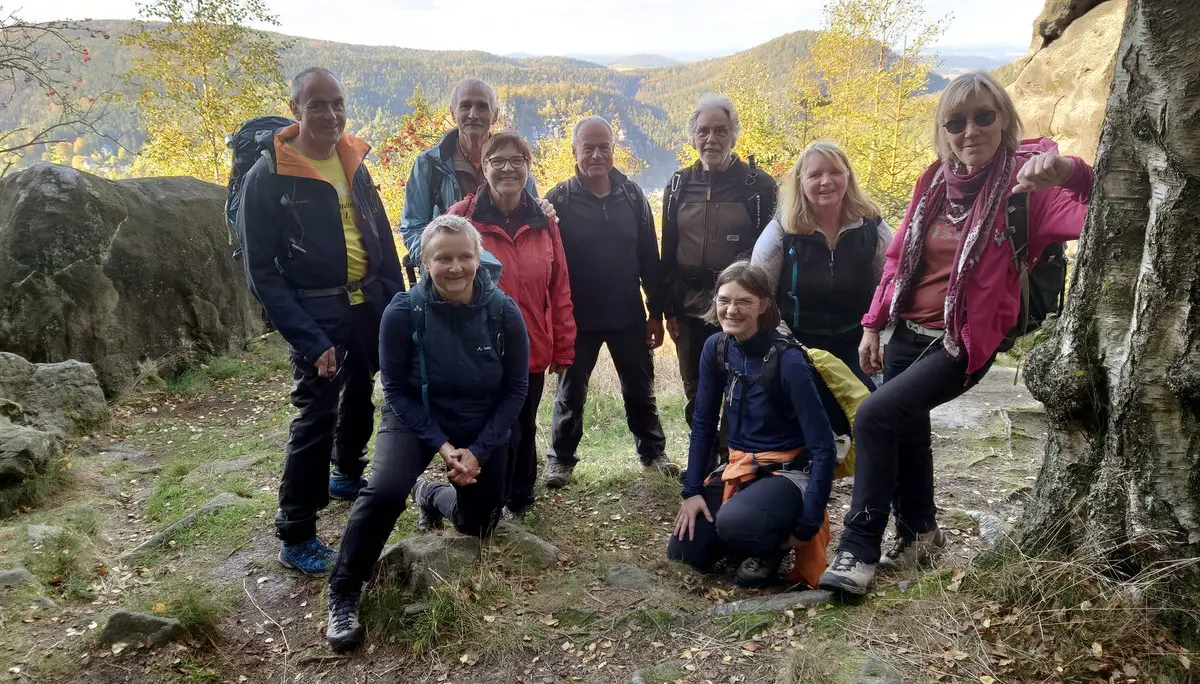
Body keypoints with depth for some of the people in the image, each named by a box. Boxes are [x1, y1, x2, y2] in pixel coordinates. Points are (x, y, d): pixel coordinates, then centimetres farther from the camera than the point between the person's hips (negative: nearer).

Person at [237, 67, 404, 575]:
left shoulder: (353, 164, 5)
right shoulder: (267, 178, -14)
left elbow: (382, 242, 11)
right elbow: (262, 272, -15)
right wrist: (309, 340, -20)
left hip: (369, 305, 7)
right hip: (316, 314, -6)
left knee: (360, 397, 22)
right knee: (315, 418, -5)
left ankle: (347, 474, 48)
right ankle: (295, 537, 10)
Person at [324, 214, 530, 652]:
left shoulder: (504, 312, -20)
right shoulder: (403, 313, -22)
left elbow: (515, 389, -11)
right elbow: (396, 389, -14)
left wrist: (478, 450, -17)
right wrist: (440, 444, -21)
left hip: (483, 428, 3)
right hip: (416, 420, -2)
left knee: (478, 525, 11)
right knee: (384, 491, -29)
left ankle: (431, 495, 44)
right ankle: (343, 595, -8)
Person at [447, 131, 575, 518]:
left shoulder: (543, 222, 5)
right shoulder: (461, 219, -7)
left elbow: (559, 290, 7)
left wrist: (563, 348, 7)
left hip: (532, 352, 4)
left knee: (523, 430, 16)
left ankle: (519, 502, 37)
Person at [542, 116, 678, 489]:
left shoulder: (632, 195, 0)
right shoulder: (559, 200, -7)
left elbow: (649, 259, 3)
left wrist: (656, 312, 2)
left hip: (629, 316, 2)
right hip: (577, 318, -2)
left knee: (640, 389, 14)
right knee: (571, 391, 10)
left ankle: (652, 451, 31)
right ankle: (561, 458, 26)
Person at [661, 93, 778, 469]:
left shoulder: (758, 185, -3)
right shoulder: (679, 186, 7)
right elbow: (668, 254, 9)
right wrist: (668, 309, 6)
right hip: (690, 311, 4)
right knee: (696, 397, 13)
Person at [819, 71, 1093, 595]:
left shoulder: (1024, 182, -12)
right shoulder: (934, 182, 5)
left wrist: (1071, 171, -47)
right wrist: (873, 325, 9)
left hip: (964, 343, -6)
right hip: (909, 333, 6)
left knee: (874, 417, -18)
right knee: (905, 429, 16)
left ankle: (858, 551, -5)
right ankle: (919, 532, 40)